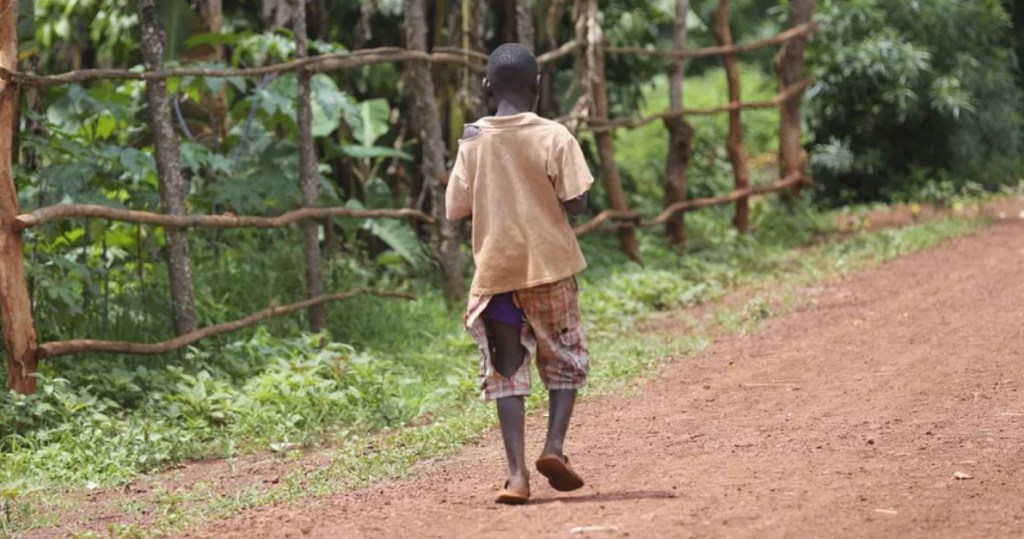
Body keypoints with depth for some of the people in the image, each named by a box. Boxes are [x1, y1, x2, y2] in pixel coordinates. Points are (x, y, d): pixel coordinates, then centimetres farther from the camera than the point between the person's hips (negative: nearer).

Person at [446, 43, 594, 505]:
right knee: (565, 358, 16)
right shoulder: (554, 137, -8)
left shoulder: (472, 141, -1)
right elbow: (575, 203, -11)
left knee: (506, 370, 7)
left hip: (495, 269, 2)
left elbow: (456, 209, 0)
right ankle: (554, 447, -3)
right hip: (549, 264, -2)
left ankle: (517, 473, -4)